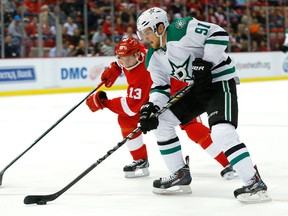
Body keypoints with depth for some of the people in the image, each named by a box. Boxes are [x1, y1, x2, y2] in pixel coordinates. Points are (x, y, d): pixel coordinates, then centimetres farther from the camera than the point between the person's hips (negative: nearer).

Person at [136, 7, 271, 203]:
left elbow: (219, 34, -22)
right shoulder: (154, 58, 7)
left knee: (222, 132, -27)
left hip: (219, 81, -10)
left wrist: (205, 63, -25)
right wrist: (150, 108, -8)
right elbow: (160, 87, 9)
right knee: (162, 121, 8)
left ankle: (255, 183, -25)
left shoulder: (182, 29, -20)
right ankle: (180, 176, 15)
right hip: (197, 88, 10)